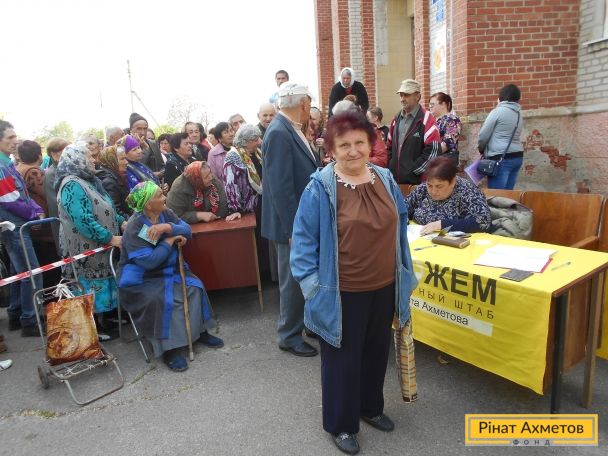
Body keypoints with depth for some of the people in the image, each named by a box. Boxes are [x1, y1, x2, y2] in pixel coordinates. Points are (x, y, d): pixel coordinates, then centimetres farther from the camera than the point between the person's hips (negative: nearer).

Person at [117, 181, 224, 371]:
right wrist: (170, 240, -19)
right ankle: (169, 349, -15)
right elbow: (149, 261, -29)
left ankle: (200, 331, 3)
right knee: (164, 300, -30)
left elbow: (187, 231, -9)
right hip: (142, 279, -6)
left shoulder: (166, 213, -3)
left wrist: (167, 228, -27)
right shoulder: (134, 228, -22)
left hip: (169, 270, 6)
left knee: (195, 287, -14)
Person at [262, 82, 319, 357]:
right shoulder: (279, 133, -21)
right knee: (294, 281, 5)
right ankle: (289, 337, 23)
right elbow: (281, 187, -25)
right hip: (293, 223, -9)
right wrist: (294, 230, -23)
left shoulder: (291, 129, 8)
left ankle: (307, 322, 40)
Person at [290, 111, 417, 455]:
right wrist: (312, 283, -14)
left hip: (384, 288, 6)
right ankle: (341, 423, 34)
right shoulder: (320, 188, -16)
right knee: (343, 359, 11)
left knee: (376, 353, 22)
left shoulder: (385, 179, 2)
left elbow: (400, 224, 13)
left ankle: (371, 407, 47)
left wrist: (405, 271, 15)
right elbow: (304, 239, -11)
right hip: (342, 294, -5)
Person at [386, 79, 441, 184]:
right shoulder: (397, 119, 14)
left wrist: (413, 171, -16)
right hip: (395, 178, 6)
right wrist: (390, 168, 8)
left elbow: (432, 151, -15)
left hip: (417, 180, -6)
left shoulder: (427, 119, -7)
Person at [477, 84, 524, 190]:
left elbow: (483, 135, -5)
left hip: (501, 158, -8)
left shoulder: (498, 111, -6)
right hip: (517, 156, 8)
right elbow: (512, 136, 12)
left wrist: (481, 149, 13)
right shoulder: (519, 114, 15)